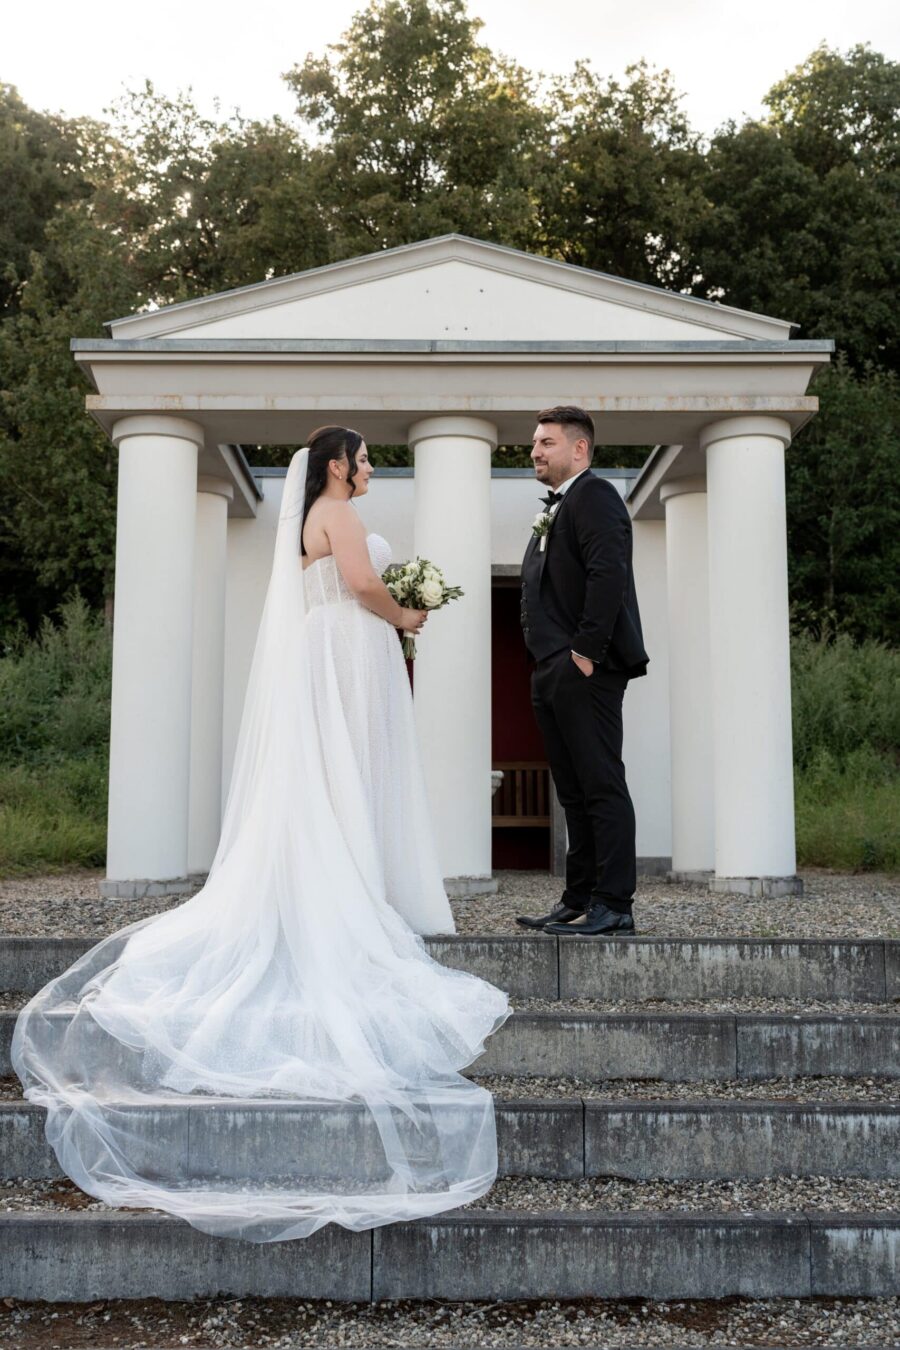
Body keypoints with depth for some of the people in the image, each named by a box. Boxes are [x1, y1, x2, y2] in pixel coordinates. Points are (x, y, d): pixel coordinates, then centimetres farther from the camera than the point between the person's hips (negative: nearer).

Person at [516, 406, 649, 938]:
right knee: (575, 793, 12)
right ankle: (579, 902, 19)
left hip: (585, 672, -10)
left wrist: (586, 652, -21)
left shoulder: (594, 495, -7)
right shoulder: (556, 508, 23)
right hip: (554, 675, 10)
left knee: (602, 787, -6)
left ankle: (614, 907, -2)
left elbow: (608, 572, -21)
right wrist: (548, 666, 14)